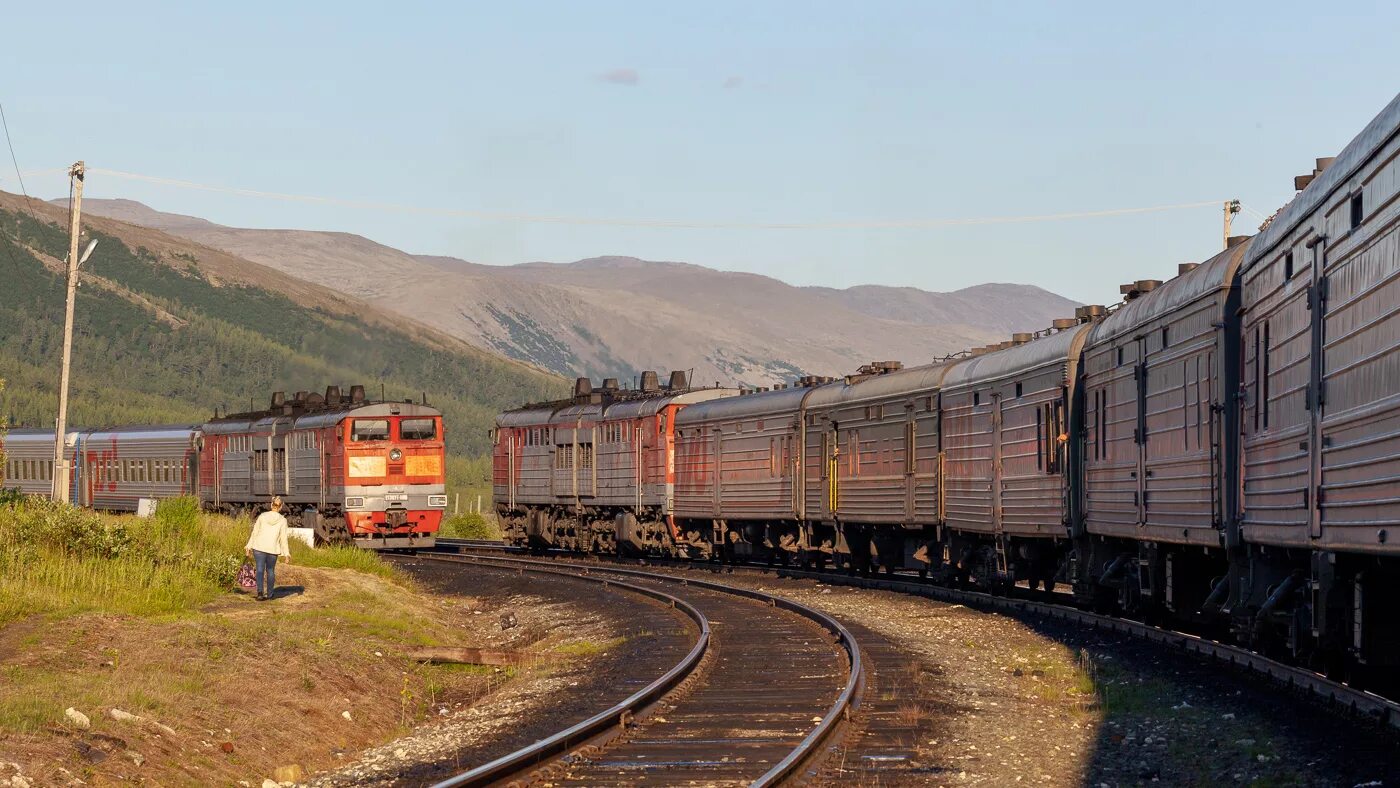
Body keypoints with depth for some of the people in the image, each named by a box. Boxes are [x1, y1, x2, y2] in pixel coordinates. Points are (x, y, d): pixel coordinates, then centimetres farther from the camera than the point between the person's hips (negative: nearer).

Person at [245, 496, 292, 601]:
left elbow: (255, 532, 2)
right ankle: (269, 594, 24)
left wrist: (249, 546, 8)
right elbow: (283, 538, -2)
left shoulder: (262, 516, 0)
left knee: (260, 570, -1)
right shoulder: (282, 520, -3)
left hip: (259, 547, 0)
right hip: (273, 549, 0)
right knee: (270, 571, 16)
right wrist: (286, 553, 6)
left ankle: (260, 591, -22)